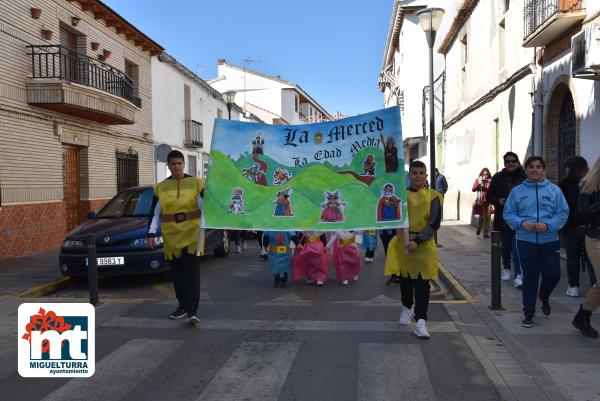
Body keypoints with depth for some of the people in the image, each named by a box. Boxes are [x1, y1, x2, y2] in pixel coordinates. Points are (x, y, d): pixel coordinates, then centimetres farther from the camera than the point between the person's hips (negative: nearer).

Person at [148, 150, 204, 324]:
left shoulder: (195, 183, 1)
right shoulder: (161, 187, 7)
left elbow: (206, 207, 0)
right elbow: (155, 214, 8)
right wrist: (151, 234, -2)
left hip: (192, 233, -3)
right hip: (170, 235, 3)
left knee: (191, 271, -9)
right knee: (177, 272, 10)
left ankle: (192, 311, -12)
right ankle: (182, 305, 25)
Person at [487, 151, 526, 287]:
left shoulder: (524, 177, -2)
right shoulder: (498, 178, 3)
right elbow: (489, 195, 7)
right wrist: (498, 201, -11)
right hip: (503, 218, 2)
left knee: (518, 247, -10)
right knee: (505, 246, 15)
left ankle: (518, 275, -8)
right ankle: (506, 268, 35)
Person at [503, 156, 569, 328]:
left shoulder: (554, 190, 2)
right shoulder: (517, 191, 2)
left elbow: (563, 213, -1)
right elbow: (508, 214, 3)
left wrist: (548, 225, -17)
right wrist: (521, 222, -15)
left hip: (550, 240, 1)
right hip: (526, 241, -1)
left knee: (553, 274, 4)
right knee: (530, 277, 3)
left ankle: (543, 296, 39)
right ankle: (529, 313, 14)